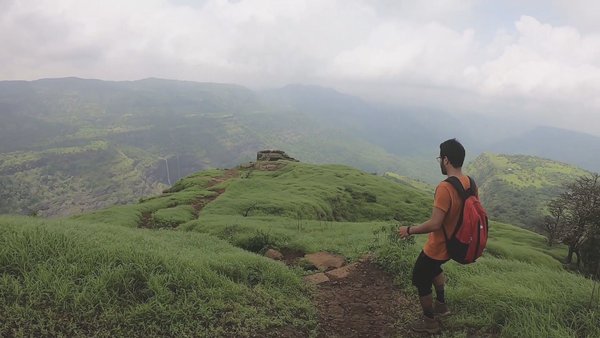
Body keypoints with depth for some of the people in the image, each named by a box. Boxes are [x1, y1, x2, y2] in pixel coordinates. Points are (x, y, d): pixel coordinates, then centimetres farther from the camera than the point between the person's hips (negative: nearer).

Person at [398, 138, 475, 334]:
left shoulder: (445, 188, -32)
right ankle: (441, 305, 45)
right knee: (434, 268, 35)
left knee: (420, 280, 14)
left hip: (438, 247, -8)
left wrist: (409, 230, -17)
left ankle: (430, 322, 29)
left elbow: (434, 224, -32)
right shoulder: (469, 183, -5)